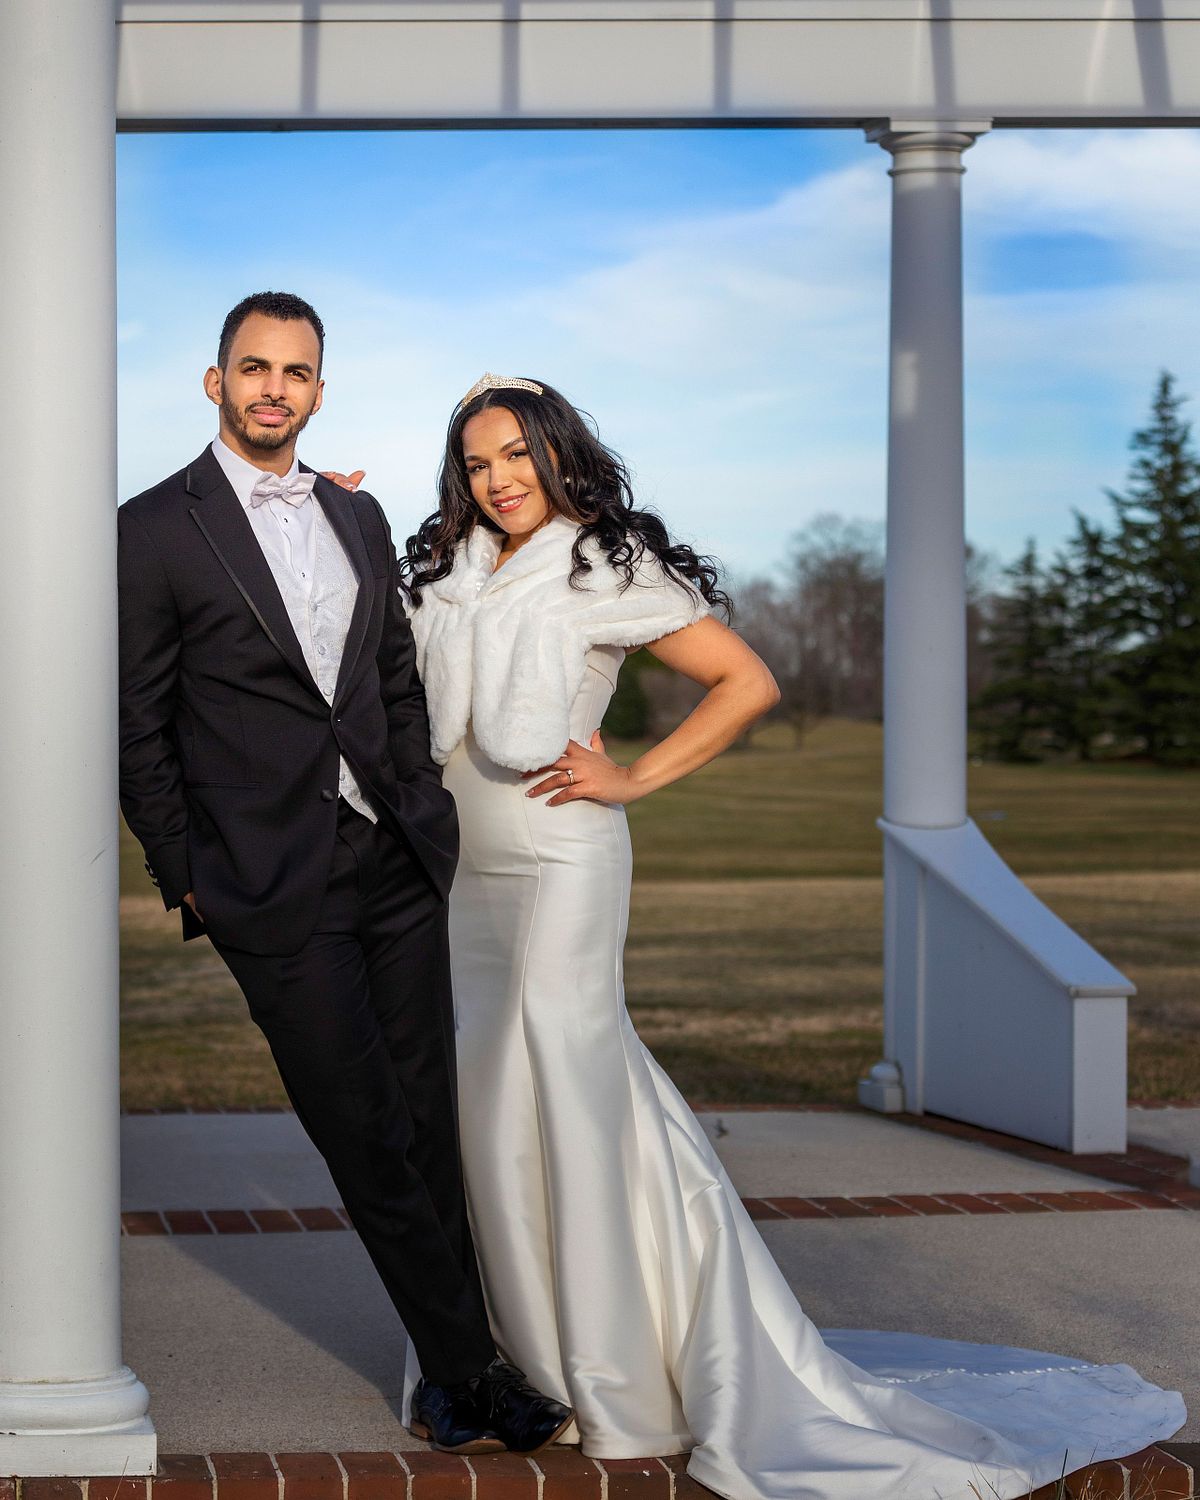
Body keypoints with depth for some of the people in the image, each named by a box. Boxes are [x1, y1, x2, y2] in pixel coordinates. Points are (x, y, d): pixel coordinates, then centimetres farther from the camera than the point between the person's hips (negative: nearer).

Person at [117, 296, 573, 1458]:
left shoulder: (359, 519, 14)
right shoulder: (154, 531, -3)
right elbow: (138, 728, -2)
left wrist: (427, 817, 13)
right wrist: (184, 880, -4)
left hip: (395, 862, 5)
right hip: (273, 885, -5)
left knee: (429, 1128, 7)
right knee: (369, 1140, -1)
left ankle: (448, 1384, 16)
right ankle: (471, 1372, 10)